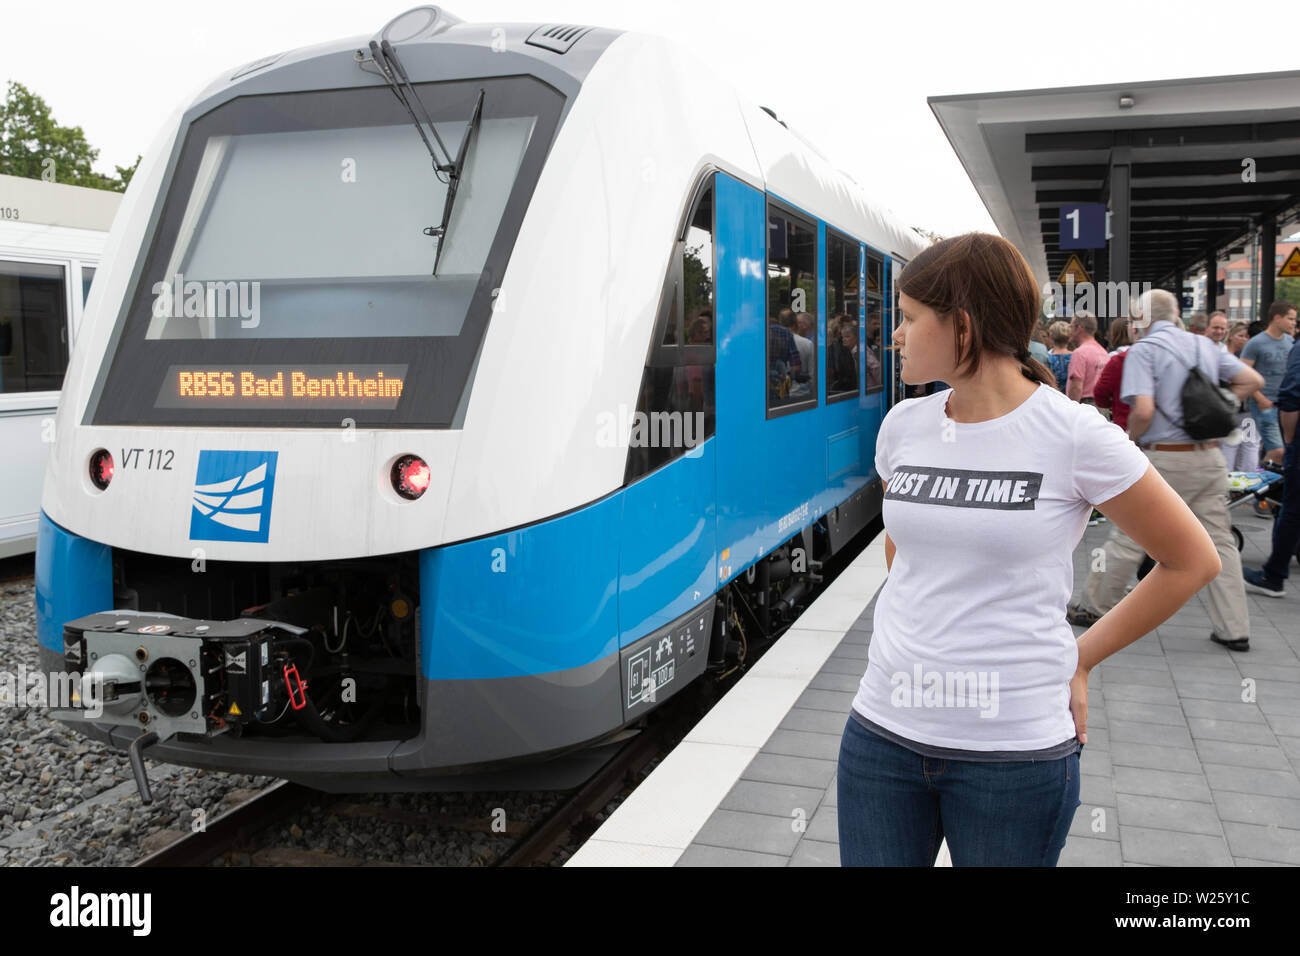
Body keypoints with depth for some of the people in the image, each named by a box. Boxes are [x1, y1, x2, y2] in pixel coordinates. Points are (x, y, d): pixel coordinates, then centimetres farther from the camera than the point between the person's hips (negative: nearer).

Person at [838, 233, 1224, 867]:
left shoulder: (1074, 436, -11)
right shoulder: (904, 425, 3)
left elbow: (1193, 561, -1)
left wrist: (1080, 659, -1)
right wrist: (918, 635, 12)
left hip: (1016, 748, -4)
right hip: (883, 729, 4)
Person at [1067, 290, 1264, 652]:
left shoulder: (1143, 350, -8)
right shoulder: (1204, 345, 12)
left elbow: (1143, 410, -20)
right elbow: (1252, 380, 13)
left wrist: (1130, 438, -2)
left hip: (1164, 459, -6)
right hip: (1209, 457, 6)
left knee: (1128, 538, 6)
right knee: (1219, 540, 9)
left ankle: (1096, 608, 18)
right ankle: (1234, 629, 12)